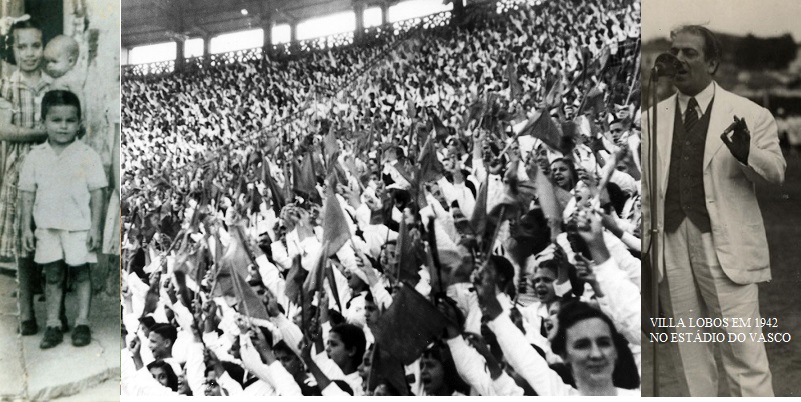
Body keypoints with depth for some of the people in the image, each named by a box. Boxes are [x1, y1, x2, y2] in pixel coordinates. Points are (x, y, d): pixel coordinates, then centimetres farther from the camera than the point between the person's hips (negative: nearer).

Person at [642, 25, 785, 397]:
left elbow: (776, 173, 0)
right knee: (689, 352, 12)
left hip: (726, 249, -3)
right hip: (672, 247, 3)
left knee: (744, 350, -3)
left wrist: (747, 154, -20)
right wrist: (642, 244, 8)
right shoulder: (654, 118, 9)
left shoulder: (749, 115, 2)